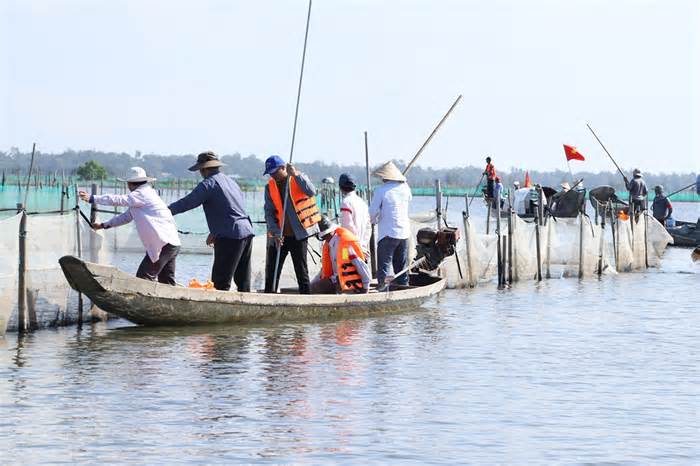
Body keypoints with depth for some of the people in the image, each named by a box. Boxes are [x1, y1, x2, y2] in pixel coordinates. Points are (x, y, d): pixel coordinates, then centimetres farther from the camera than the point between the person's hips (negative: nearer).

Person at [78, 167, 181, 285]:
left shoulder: (142, 194, -9)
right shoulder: (146, 193, 22)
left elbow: (119, 200, -15)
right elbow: (127, 216, 26)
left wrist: (92, 199, -10)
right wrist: (104, 225, 24)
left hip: (164, 244, -10)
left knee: (143, 277, -8)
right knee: (167, 282, 13)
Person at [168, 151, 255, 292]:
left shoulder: (209, 183, -6)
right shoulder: (230, 181, 21)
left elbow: (187, 202, -11)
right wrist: (216, 232, 29)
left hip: (230, 237, -9)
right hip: (247, 233, 9)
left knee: (220, 282, -7)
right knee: (243, 281, 13)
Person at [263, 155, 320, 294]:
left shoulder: (298, 180, -1)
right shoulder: (270, 187, 7)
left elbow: (311, 192, -21)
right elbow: (269, 212, 2)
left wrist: (295, 174, -29)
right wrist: (275, 232, -12)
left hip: (298, 234, -4)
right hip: (279, 236, 4)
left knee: (302, 272, 0)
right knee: (271, 272, 5)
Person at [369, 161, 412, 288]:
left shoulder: (381, 190, -11)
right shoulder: (404, 188, 3)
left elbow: (372, 212, -7)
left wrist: (374, 220, 14)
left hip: (388, 233, -5)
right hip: (404, 234, 5)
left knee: (384, 267, -5)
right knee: (401, 267, 15)